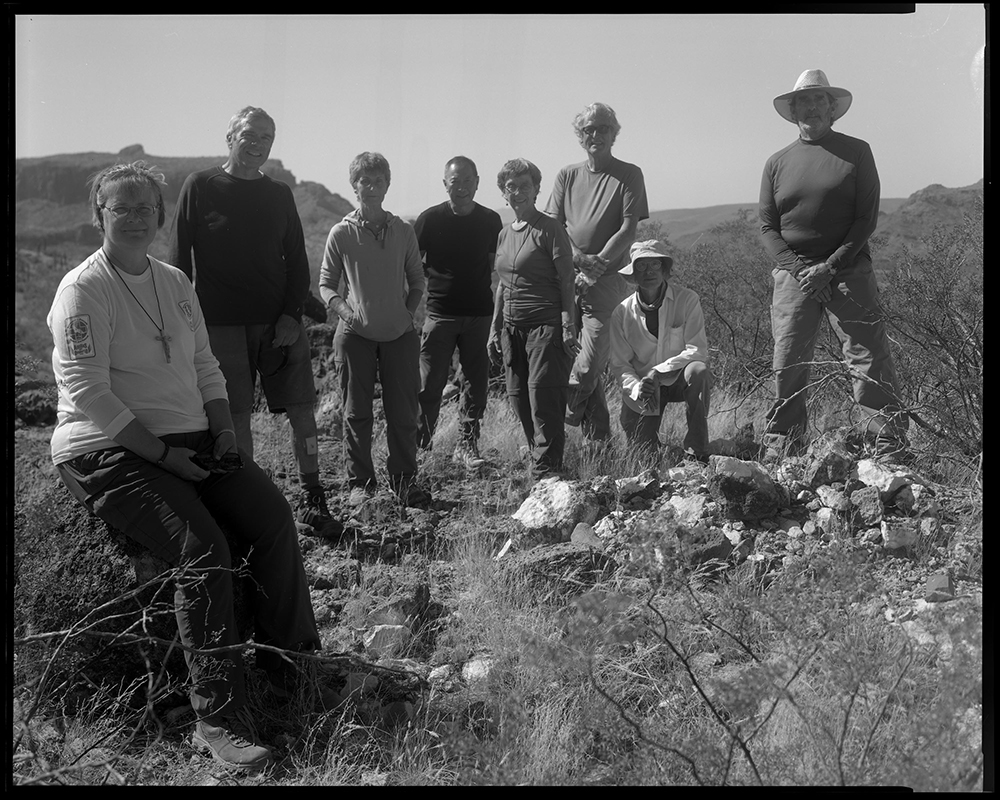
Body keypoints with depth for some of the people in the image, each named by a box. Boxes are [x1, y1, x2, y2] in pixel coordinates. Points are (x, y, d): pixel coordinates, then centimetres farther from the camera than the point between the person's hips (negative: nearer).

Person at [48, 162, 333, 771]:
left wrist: (224, 430, 4)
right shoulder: (83, 291, -6)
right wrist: (162, 454, -17)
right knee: (203, 549, -27)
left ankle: (292, 668, -2)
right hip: (109, 453, -7)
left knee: (274, 516, -15)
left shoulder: (175, 283, 16)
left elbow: (205, 368, 21)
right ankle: (219, 719, -22)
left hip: (190, 442, 7)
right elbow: (89, 395, -14)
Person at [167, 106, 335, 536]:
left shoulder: (279, 195, 11)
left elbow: (297, 261, 12)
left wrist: (292, 315, -2)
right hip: (221, 324, -2)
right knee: (236, 418, 1)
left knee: (302, 410, -1)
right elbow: (179, 259, 2)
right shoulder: (200, 188, 2)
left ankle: (312, 498, 8)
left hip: (279, 323, 3)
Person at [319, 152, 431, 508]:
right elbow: (326, 284, 4)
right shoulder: (341, 233, -1)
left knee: (403, 412, 4)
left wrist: (407, 312, 0)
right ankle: (360, 482, 16)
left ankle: (404, 479, 17)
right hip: (356, 333, -1)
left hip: (399, 333, 2)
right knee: (357, 413, 6)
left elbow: (417, 280, 14)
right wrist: (345, 310, -12)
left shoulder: (403, 232, 5)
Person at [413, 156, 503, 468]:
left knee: (476, 383, 6)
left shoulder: (491, 221, 5)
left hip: (479, 313, 2)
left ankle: (467, 445, 15)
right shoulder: (430, 219, -2)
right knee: (430, 384, -2)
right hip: (440, 313, -2)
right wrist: (436, 275, -7)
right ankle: (417, 444, 11)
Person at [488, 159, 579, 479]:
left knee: (543, 400, -10)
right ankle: (539, 460, 19)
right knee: (518, 399, 6)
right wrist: (495, 329, 18)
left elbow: (566, 281, -9)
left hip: (546, 327, -7)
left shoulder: (549, 229, -5)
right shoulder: (504, 235, 16)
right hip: (513, 330, 7)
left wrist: (568, 325, -16)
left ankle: (545, 472, -4)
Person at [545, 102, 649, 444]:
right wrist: (579, 258, -10)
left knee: (589, 365, -14)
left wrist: (598, 264, -14)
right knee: (591, 366, 4)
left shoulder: (629, 175, 6)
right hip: (567, 277, 3)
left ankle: (563, 418, 5)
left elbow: (628, 230, -2)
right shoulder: (567, 175, 15)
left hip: (607, 278, -3)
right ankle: (598, 436, 14)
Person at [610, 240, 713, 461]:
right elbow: (619, 364, -5)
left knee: (698, 371, -35)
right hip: (641, 388, 1)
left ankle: (696, 450, -24)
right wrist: (637, 389, -25)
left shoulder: (687, 300, -13)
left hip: (679, 379, -1)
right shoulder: (622, 312, -7)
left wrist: (658, 372, -28)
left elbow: (697, 351, -18)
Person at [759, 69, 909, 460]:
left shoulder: (856, 152, 5)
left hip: (848, 271, -2)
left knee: (870, 361, -5)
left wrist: (831, 267, -11)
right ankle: (778, 456, 11)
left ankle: (893, 452, 0)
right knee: (787, 368, 2)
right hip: (792, 274, 2)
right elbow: (767, 227, 8)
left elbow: (867, 218, 0)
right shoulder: (777, 162, 11)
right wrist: (797, 268, -8)